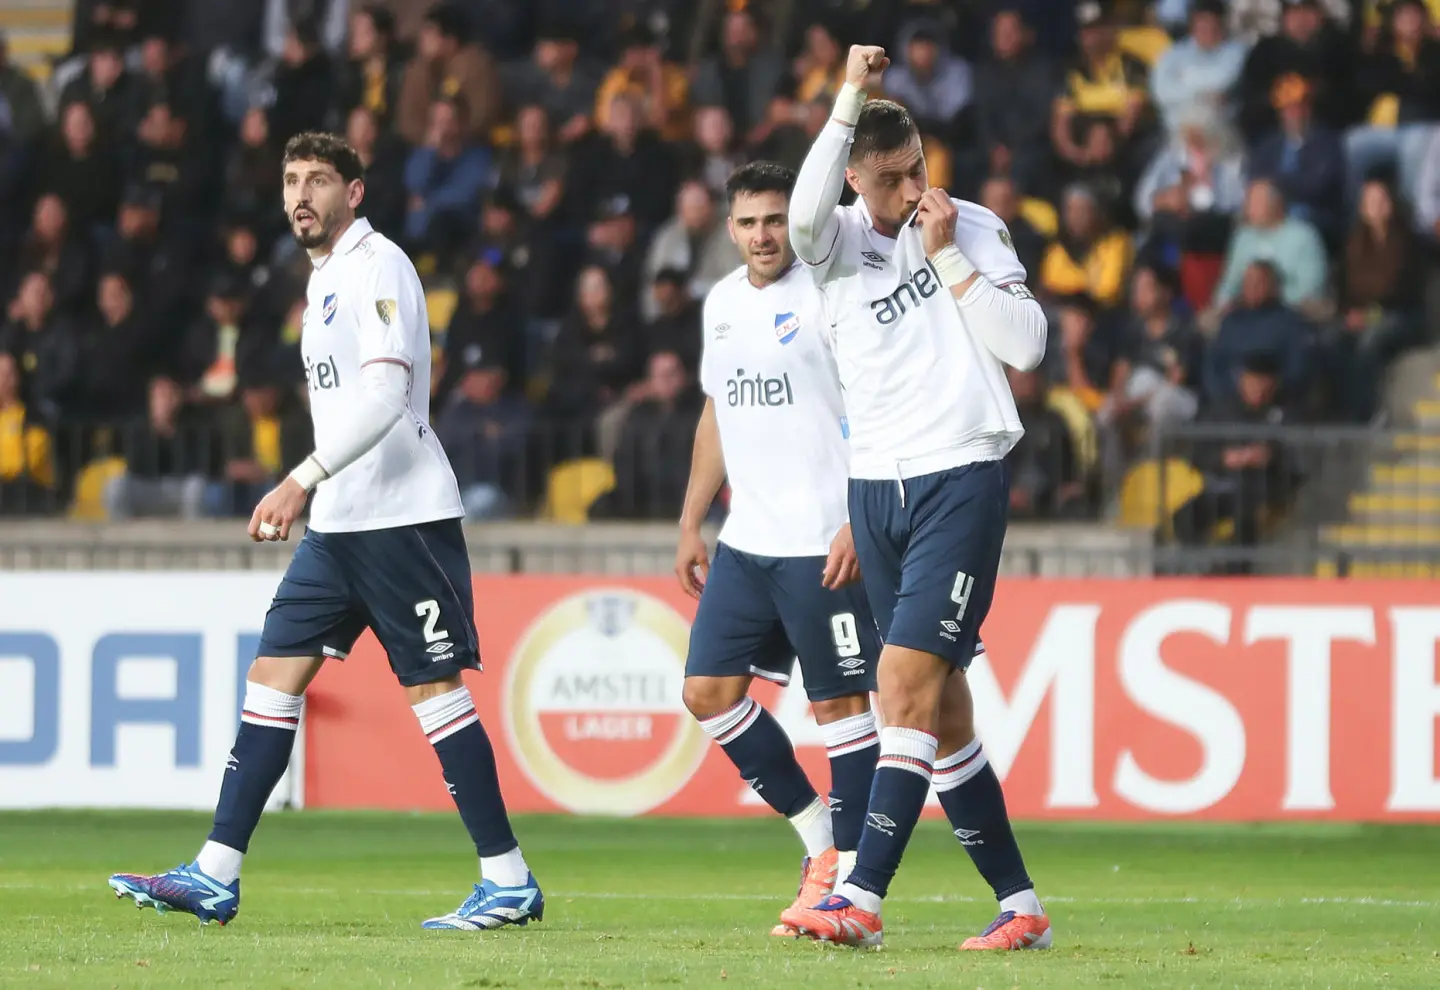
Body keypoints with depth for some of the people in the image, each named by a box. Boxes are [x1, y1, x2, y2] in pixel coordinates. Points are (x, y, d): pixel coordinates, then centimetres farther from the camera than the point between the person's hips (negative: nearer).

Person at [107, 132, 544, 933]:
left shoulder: (377, 266, -11)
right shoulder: (328, 277, 18)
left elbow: (385, 394, -23)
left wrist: (302, 480, -27)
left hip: (403, 518, -9)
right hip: (339, 524, 10)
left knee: (435, 687, -7)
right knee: (274, 675, 4)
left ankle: (510, 882, -1)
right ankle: (216, 876, 2)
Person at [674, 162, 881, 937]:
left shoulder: (827, 294, -10)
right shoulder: (722, 302, 13)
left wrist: (859, 524, -20)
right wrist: (691, 524, 21)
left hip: (822, 544, -8)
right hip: (745, 543, 8)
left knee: (840, 700, -4)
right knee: (708, 690, 4)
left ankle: (848, 872, 2)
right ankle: (819, 834, 17)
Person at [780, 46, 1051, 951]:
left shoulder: (975, 230, 3)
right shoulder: (839, 241, 5)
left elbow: (1025, 344, -5)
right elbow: (805, 211, -20)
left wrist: (949, 257, -8)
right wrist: (849, 99, -20)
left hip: (962, 479, -4)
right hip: (877, 491, 4)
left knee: (908, 683, -15)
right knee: (941, 711, 5)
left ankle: (862, 899, -18)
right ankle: (1020, 905, 13)